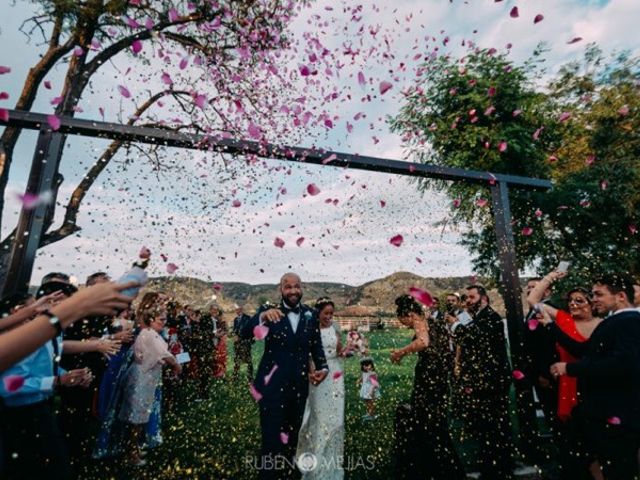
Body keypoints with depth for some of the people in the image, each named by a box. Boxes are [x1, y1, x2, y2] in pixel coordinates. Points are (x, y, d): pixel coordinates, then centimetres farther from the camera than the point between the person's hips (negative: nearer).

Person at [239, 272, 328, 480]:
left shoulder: (311, 314, 1)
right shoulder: (269, 310, -9)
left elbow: (316, 346, 8)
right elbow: (244, 333, -23)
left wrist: (323, 367, -11)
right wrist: (262, 317, -42)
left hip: (299, 386, 4)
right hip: (272, 385, -4)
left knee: (292, 436, 21)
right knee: (272, 439, 1)